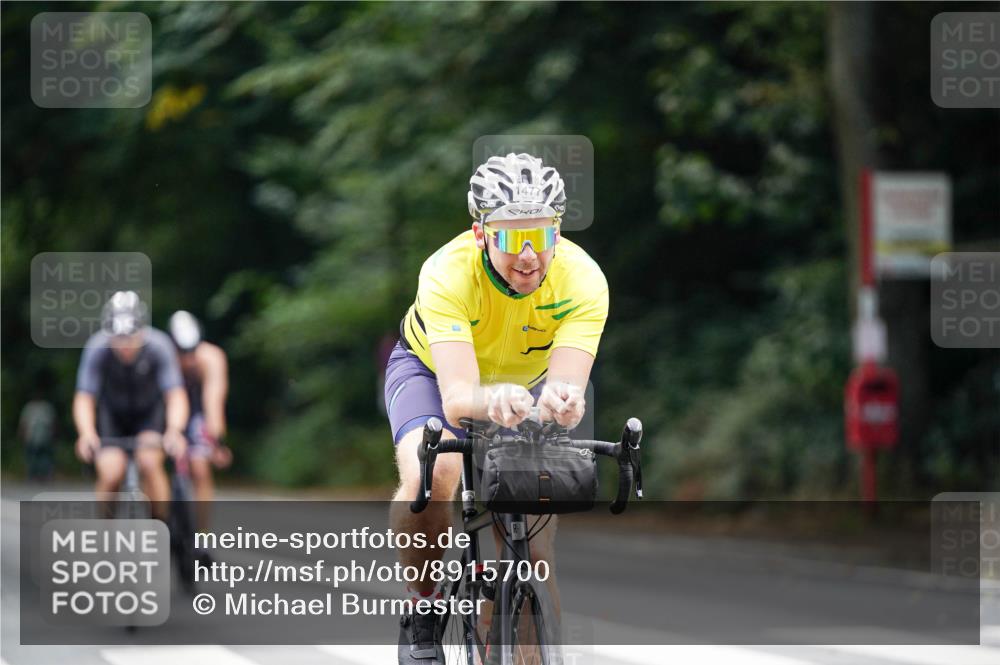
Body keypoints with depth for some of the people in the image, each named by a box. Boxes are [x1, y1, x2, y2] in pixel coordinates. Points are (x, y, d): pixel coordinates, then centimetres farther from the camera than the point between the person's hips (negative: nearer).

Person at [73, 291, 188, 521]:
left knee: (149, 463, -26)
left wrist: (175, 430, -54)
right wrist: (86, 434, -49)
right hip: (112, 413, 1)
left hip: (150, 411, -1)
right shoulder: (97, 348, -28)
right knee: (111, 473, -20)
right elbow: (84, 398, -30)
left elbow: (176, 395, -35)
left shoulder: (158, 345, -29)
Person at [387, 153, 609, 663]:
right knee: (431, 475, -33)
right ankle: (421, 611, -10)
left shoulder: (582, 280, -33)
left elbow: (567, 387, -43)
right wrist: (491, 402, -72)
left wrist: (560, 403, -68)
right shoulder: (448, 273, -39)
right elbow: (456, 397, -49)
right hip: (433, 369, -2)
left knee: (533, 532, -12)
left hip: (526, 378, 2)